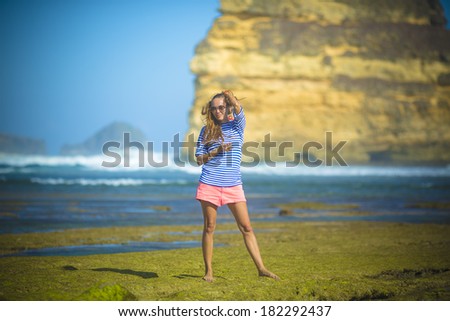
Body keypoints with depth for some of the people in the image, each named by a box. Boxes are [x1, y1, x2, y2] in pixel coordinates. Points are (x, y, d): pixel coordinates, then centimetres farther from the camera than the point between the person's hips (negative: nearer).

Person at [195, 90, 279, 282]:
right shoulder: (207, 130, 8)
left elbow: (239, 111, -12)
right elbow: (199, 159, 3)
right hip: (209, 185, 0)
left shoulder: (237, 126, 7)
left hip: (233, 185, 0)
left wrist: (232, 99, -25)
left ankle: (261, 268, 1)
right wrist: (217, 151, -9)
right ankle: (208, 271, 10)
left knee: (246, 228, -1)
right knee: (209, 228, 3)